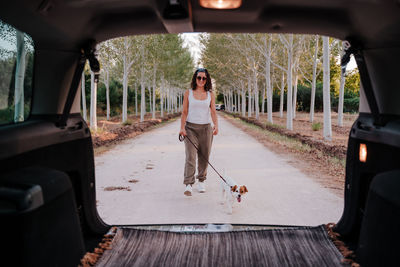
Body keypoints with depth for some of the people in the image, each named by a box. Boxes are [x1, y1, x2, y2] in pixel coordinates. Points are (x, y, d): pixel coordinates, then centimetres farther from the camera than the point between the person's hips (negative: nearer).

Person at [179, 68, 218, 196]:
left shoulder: (210, 95, 7)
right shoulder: (188, 93, 5)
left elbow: (213, 112, 0)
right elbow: (184, 112, 3)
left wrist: (216, 125, -17)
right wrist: (182, 127, -9)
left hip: (206, 128, 2)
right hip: (190, 128, -2)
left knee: (204, 157, 7)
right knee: (190, 156, -12)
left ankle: (201, 181, 24)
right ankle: (188, 184, -15)